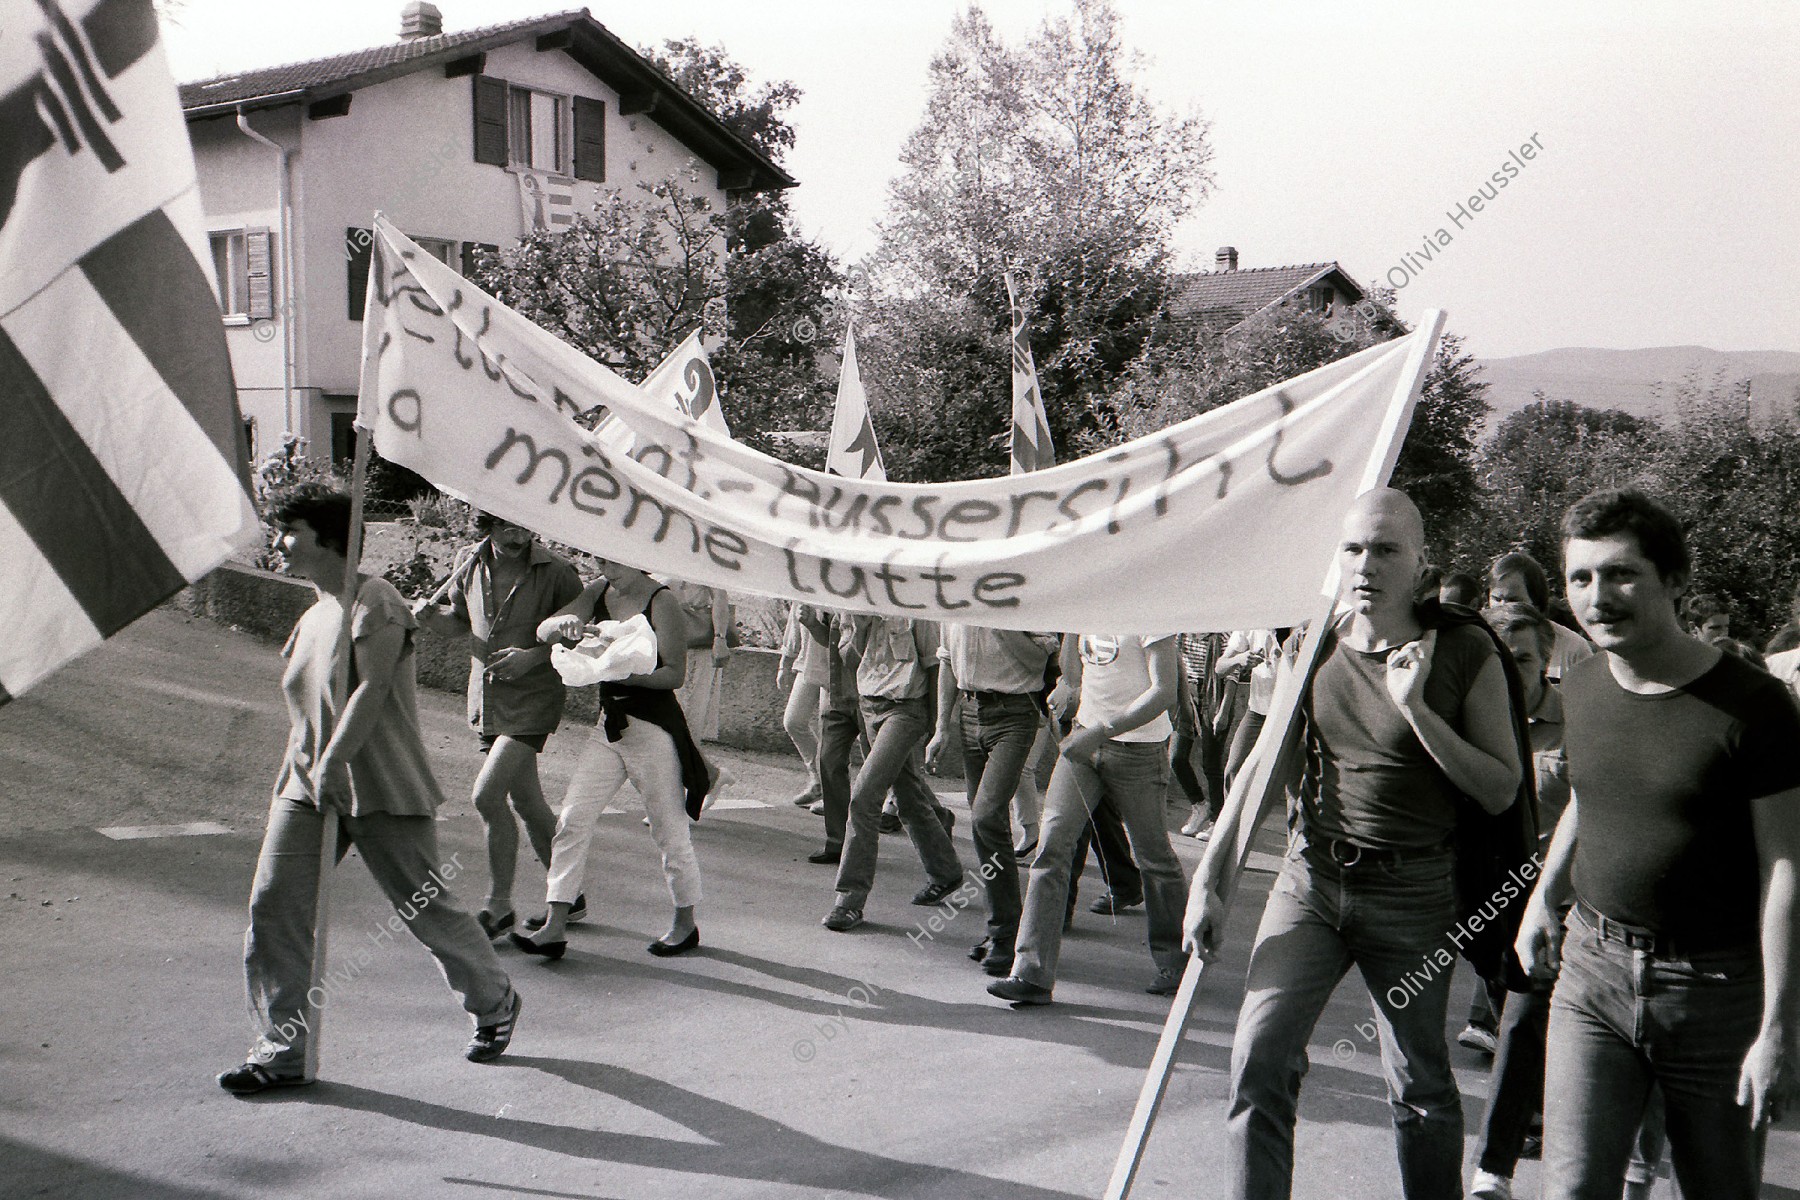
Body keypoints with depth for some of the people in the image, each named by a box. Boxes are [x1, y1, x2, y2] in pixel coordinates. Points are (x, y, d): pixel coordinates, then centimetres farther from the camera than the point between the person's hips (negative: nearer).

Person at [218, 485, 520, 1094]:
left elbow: (371, 690, -20)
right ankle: (281, 1052, 3)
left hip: (382, 790, -7)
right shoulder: (311, 616, 15)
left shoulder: (374, 601, -12)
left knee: (426, 909, 2)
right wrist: (305, 770, 18)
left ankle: (495, 1003, 27)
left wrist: (333, 761, -25)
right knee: (273, 903, -5)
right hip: (306, 784, 8)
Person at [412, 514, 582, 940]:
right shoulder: (470, 568, 4)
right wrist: (432, 616, -2)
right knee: (526, 803, 12)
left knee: (487, 794, -15)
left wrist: (535, 656, -18)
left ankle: (498, 905, -1)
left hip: (532, 700, -5)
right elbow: (459, 621, 19)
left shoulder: (555, 573, -11)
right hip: (486, 699, 6)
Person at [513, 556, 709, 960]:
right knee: (573, 819, -1)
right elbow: (543, 631, -1)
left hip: (654, 727, -6)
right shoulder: (598, 592, 5)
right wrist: (565, 624, -24)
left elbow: (674, 673, -14)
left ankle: (686, 923, 24)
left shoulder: (661, 601, -12)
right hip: (609, 725, 6)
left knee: (669, 829, 5)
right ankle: (555, 927, 3)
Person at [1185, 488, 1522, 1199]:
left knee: (1419, 1085, 9)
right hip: (1311, 878, 2)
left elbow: (1501, 791, -8)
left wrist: (1416, 709, -19)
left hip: (1412, 893, -2)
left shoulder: (1464, 655, -5)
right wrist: (1208, 876, 4)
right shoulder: (1313, 648, 4)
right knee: (1259, 1058, -11)